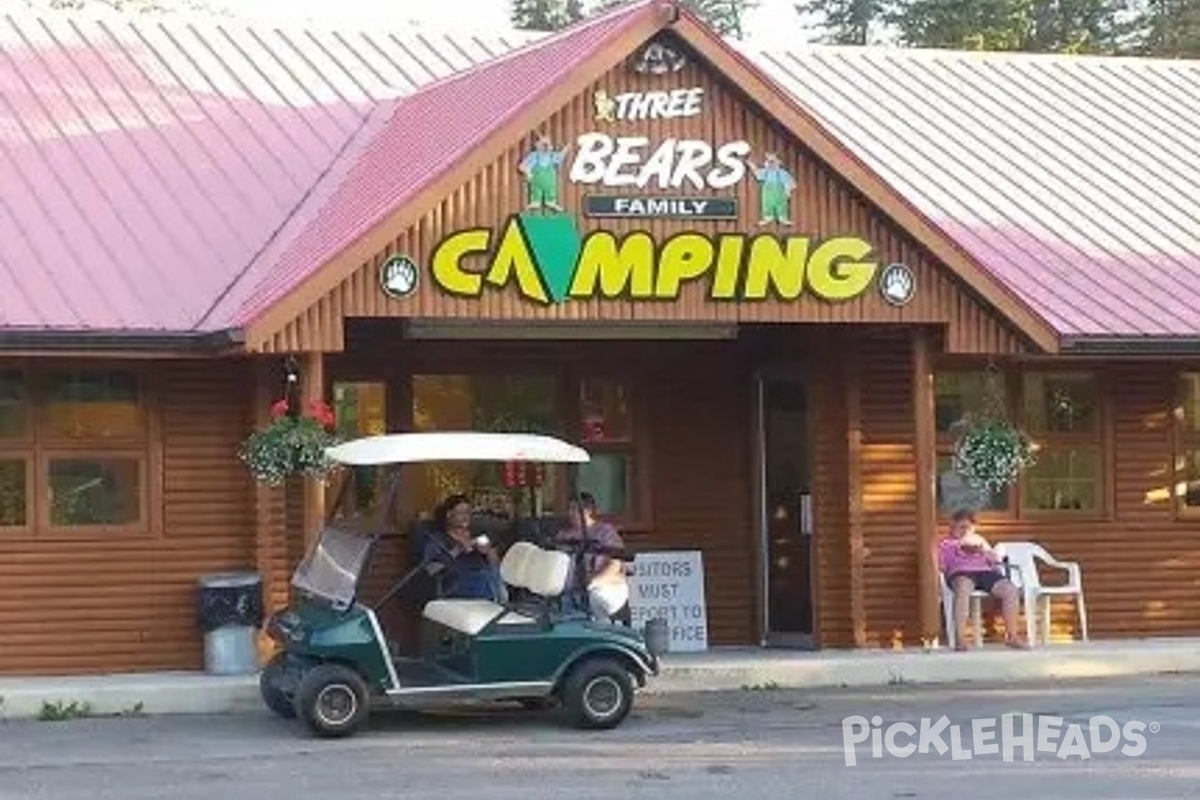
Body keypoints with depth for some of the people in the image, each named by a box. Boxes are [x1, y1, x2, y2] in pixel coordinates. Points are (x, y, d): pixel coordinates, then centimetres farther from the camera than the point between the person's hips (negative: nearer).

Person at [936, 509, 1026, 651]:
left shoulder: (979, 540, 33)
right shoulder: (946, 544, 24)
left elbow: (997, 560, 23)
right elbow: (939, 565, 8)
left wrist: (982, 550, 4)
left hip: (985, 571, 4)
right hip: (961, 573, -4)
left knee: (1010, 589, -26)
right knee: (963, 588, -43)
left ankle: (1011, 636, -19)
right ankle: (960, 639, -50)